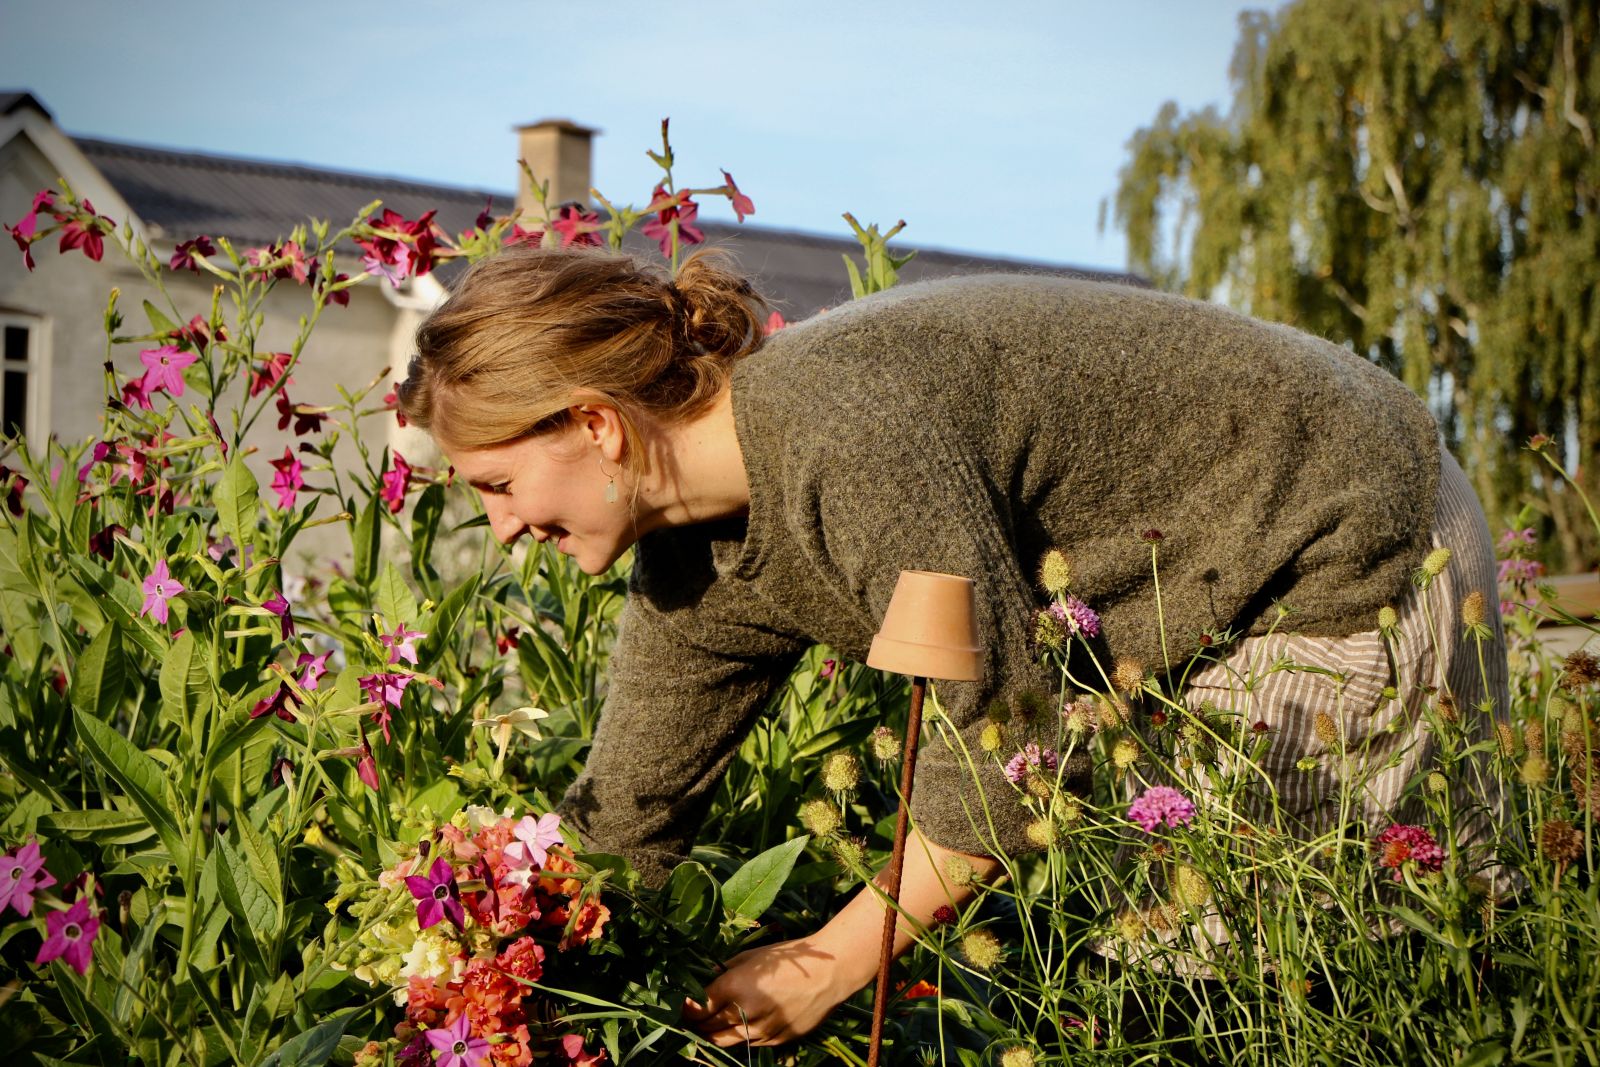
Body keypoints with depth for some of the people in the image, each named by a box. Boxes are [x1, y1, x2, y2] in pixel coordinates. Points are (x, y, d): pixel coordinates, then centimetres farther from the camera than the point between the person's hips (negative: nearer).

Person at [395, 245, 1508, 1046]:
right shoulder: (698, 569, -5)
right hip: (1192, 606, 8)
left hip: (1351, 542, -8)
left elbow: (1008, 736, -31)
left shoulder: (852, 434, -35)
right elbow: (625, 818, 4)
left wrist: (827, 965, -23)